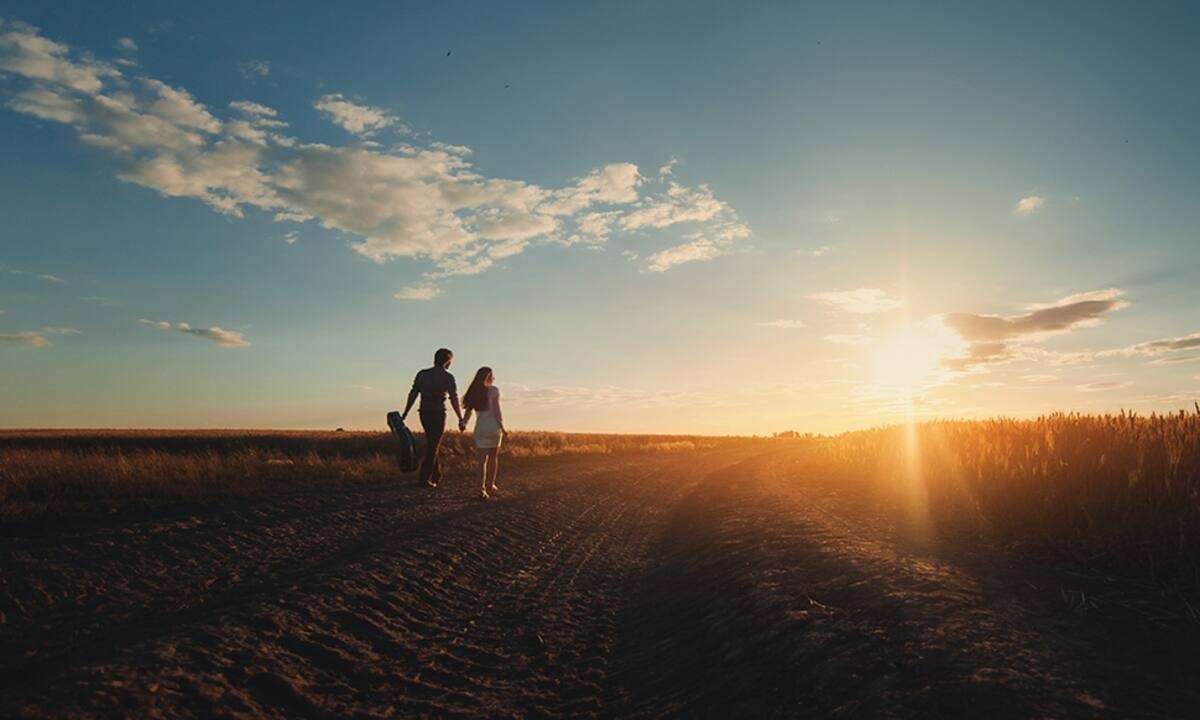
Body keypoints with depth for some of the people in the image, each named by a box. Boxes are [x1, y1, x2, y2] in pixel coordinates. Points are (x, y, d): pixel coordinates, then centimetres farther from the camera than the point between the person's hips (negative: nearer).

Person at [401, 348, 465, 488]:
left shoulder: (422, 374, 7)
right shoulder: (447, 377, -5)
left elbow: (412, 395, 4)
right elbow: (454, 399, -11)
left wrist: (404, 415, 8)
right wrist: (461, 420, -9)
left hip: (424, 413, 5)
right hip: (438, 413, -5)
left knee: (432, 444, 19)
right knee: (433, 446, 3)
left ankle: (436, 475, 25)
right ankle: (424, 478, 0)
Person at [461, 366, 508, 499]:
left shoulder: (474, 392, 8)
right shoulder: (493, 390, -5)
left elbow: (468, 412, 3)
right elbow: (496, 411, -8)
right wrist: (503, 428, -5)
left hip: (480, 429, 3)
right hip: (493, 427, -3)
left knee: (483, 459, 3)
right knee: (493, 457, 14)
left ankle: (482, 488, -8)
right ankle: (490, 484, 24)